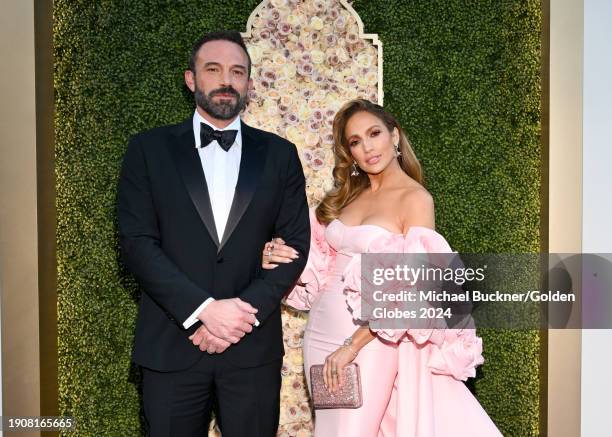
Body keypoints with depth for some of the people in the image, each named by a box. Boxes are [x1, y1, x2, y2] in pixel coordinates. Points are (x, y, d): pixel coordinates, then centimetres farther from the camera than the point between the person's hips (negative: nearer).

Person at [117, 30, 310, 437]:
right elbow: (137, 241, -5)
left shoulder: (279, 154, 5)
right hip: (171, 344, 0)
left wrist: (244, 314, -11)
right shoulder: (149, 148, 2)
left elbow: (295, 244, 1)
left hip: (254, 345, 1)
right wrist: (205, 309, -15)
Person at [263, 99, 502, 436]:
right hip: (319, 331, 6)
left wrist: (353, 345, -19)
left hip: (369, 339, -6)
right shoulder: (347, 194, 8)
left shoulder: (415, 198, -10)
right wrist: (280, 259, -8)